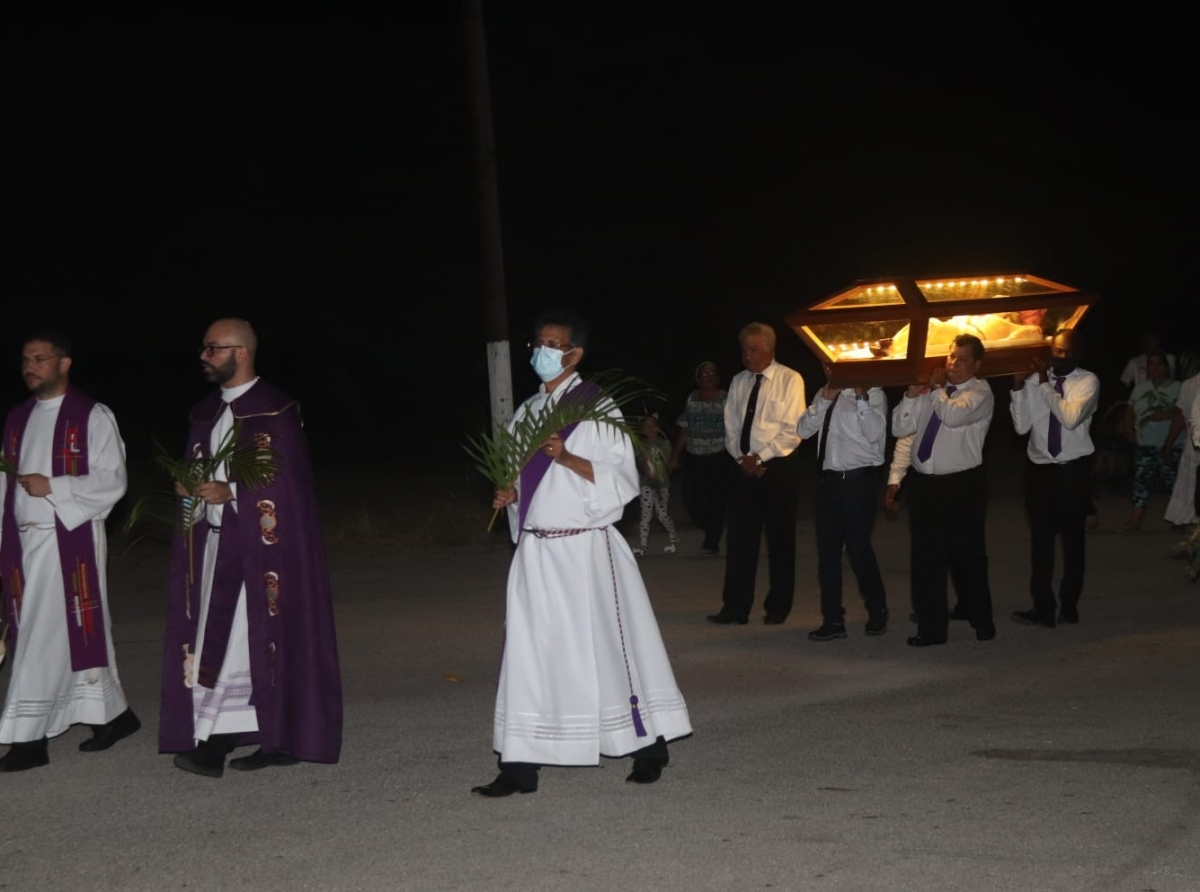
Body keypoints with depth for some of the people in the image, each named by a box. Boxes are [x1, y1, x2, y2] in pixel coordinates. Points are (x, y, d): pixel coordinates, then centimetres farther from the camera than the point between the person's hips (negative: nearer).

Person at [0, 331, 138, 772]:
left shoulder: (92, 417, -3)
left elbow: (112, 482, -8)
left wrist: (51, 487, -17)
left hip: (71, 540, -6)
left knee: (44, 637, -8)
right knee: (78, 632, 9)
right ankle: (113, 715, 20)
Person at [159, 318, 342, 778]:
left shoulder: (274, 411, -9)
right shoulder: (207, 412, 15)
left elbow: (286, 481, -13)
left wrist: (230, 493, -19)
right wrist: (189, 485, 0)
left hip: (262, 543, -7)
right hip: (215, 538, 7)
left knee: (266, 634, -4)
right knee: (212, 636, 0)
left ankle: (285, 738, 4)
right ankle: (213, 739, 0)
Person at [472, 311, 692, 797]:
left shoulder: (598, 409, -4)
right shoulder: (527, 411, 13)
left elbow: (622, 479, -9)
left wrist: (568, 458, -22)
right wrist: (510, 493, 0)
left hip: (585, 549, -5)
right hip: (535, 550, 5)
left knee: (605, 644, 2)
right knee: (529, 649, 1)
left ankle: (649, 745, 18)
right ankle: (521, 764, 2)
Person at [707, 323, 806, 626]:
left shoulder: (789, 380, -5)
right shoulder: (738, 382, 10)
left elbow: (791, 431, -11)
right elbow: (731, 428, 10)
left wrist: (759, 457, -16)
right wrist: (742, 458, -7)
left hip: (778, 468, -4)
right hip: (744, 468, 4)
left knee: (780, 539, 4)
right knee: (740, 538, 3)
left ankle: (778, 607, 14)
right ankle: (735, 607, 6)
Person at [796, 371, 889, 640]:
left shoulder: (873, 394, -5)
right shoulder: (824, 395, 13)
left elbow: (874, 434, -18)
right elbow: (803, 430, 3)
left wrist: (861, 396, -23)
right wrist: (825, 400, -8)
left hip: (859, 479, -6)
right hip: (828, 479, 6)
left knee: (858, 550, -3)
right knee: (827, 552, 6)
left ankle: (877, 612, 18)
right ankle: (833, 620, 14)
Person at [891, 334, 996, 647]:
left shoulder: (980, 393, -6)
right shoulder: (930, 391, 9)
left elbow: (954, 415, -26)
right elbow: (900, 428, 6)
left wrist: (937, 389, -10)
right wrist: (912, 394, -6)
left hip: (962, 485, -5)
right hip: (924, 483, 5)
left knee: (967, 557, 6)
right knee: (925, 559, 5)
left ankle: (982, 621, 25)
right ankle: (931, 628, 14)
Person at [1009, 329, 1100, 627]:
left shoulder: (1088, 382, -8)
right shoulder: (1034, 380, 1)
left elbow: (1071, 418, -23)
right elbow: (1021, 426, -4)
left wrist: (1045, 384, -21)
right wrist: (1018, 388, -14)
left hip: (1074, 470, -2)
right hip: (1039, 469, 2)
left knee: (1073, 538, 9)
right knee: (1041, 540, 5)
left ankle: (1069, 605, 21)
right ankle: (1043, 608, 10)